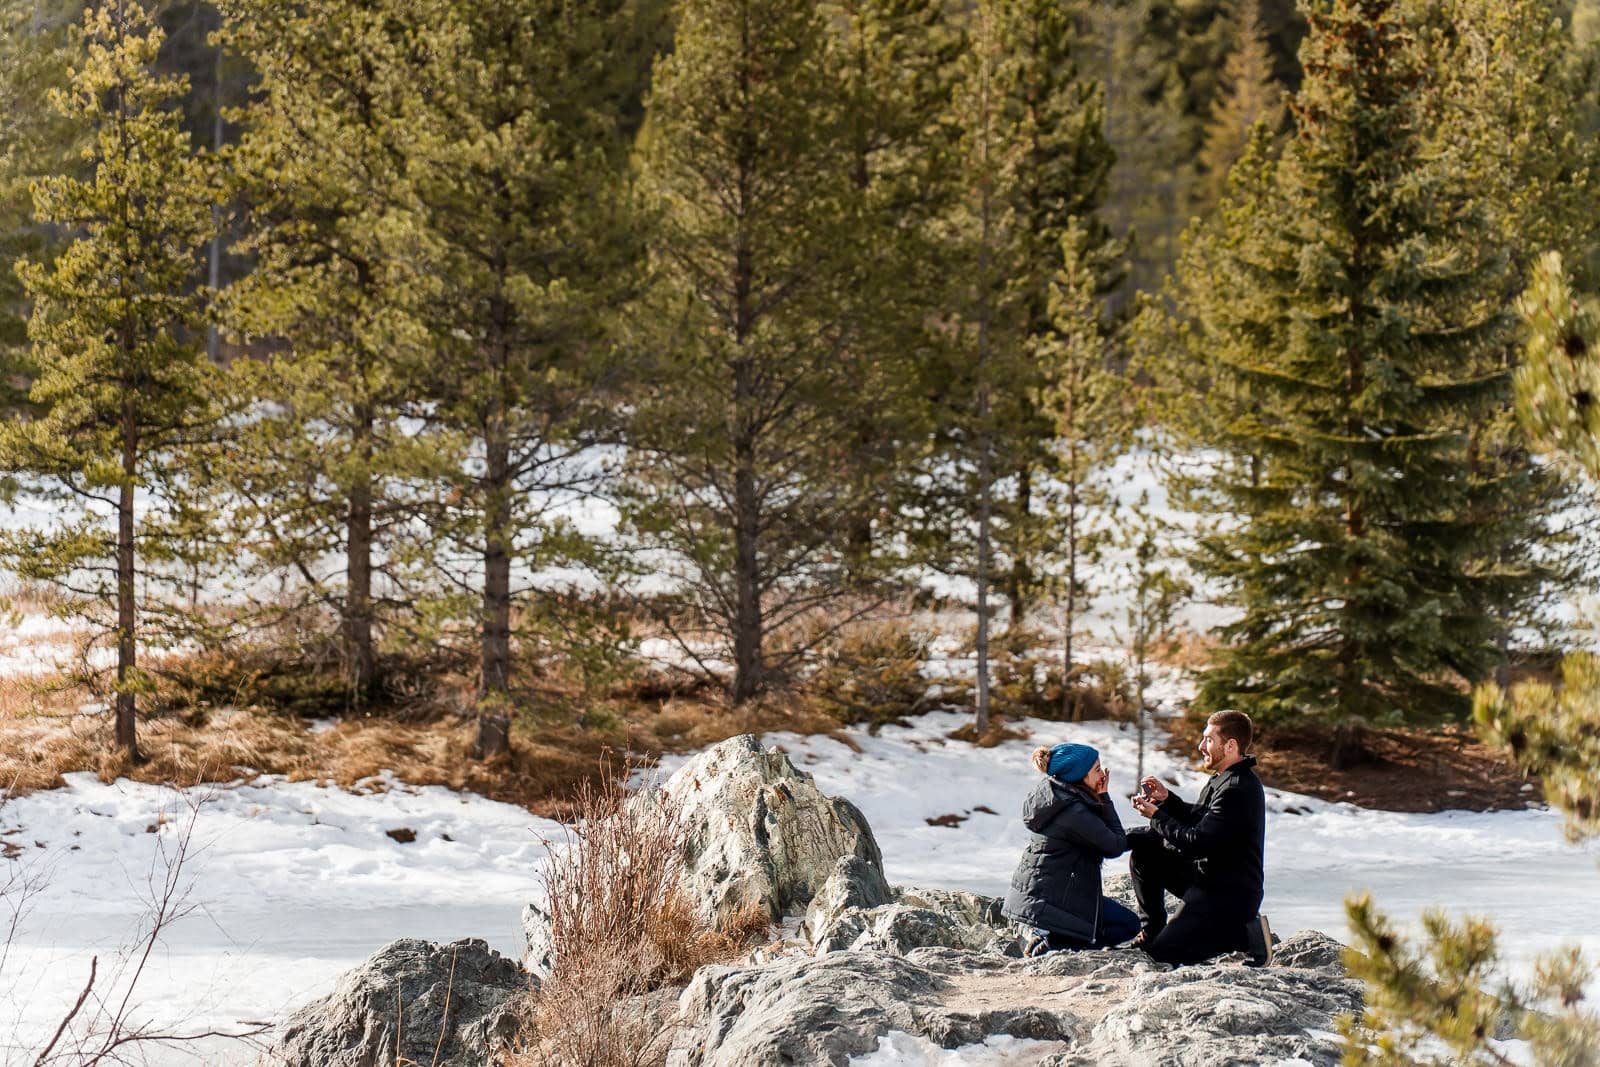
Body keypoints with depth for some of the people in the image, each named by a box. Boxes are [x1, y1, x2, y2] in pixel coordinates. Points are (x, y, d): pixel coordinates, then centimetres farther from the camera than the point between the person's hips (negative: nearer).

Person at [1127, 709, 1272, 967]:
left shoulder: (1237, 790, -23)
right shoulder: (1225, 779, 9)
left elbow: (1197, 842, -24)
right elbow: (1198, 818, 20)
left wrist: (1156, 816, -13)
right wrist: (1167, 798, 3)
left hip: (1230, 894, -10)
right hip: (1206, 874, 10)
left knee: (1162, 952, -15)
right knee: (1142, 841, 9)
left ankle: (1246, 936, -6)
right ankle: (1153, 927, 15)